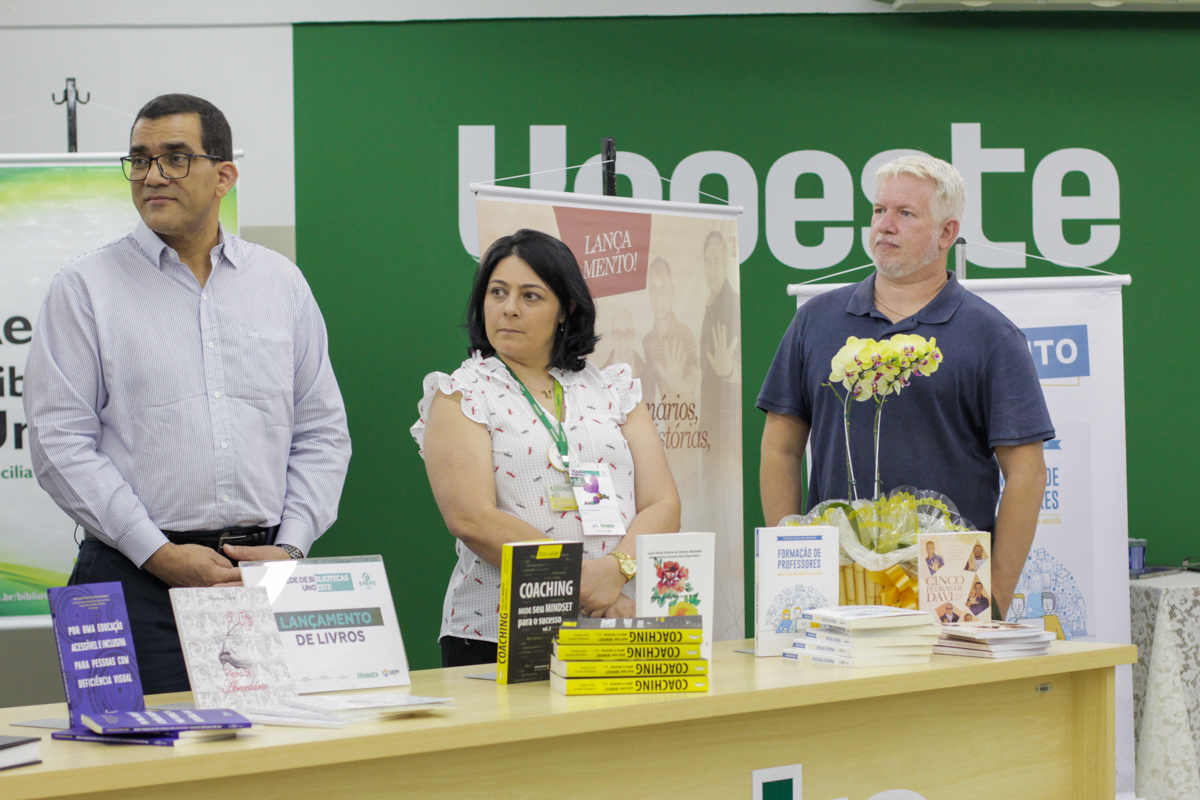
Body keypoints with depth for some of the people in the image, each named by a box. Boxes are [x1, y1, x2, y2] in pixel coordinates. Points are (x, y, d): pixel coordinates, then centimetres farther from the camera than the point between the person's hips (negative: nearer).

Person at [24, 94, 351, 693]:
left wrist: (290, 546, -1)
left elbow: (322, 432, 13)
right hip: (138, 580, -3)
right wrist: (159, 553, -12)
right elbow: (59, 442, -5)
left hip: (264, 572, 3)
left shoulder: (282, 283, 13)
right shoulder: (85, 288, 2)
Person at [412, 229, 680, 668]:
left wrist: (616, 570, -13)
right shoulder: (462, 396, 6)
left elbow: (663, 506, 7)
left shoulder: (613, 390, 16)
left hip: (617, 629, 2)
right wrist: (580, 579, -14)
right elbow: (472, 520, -8)